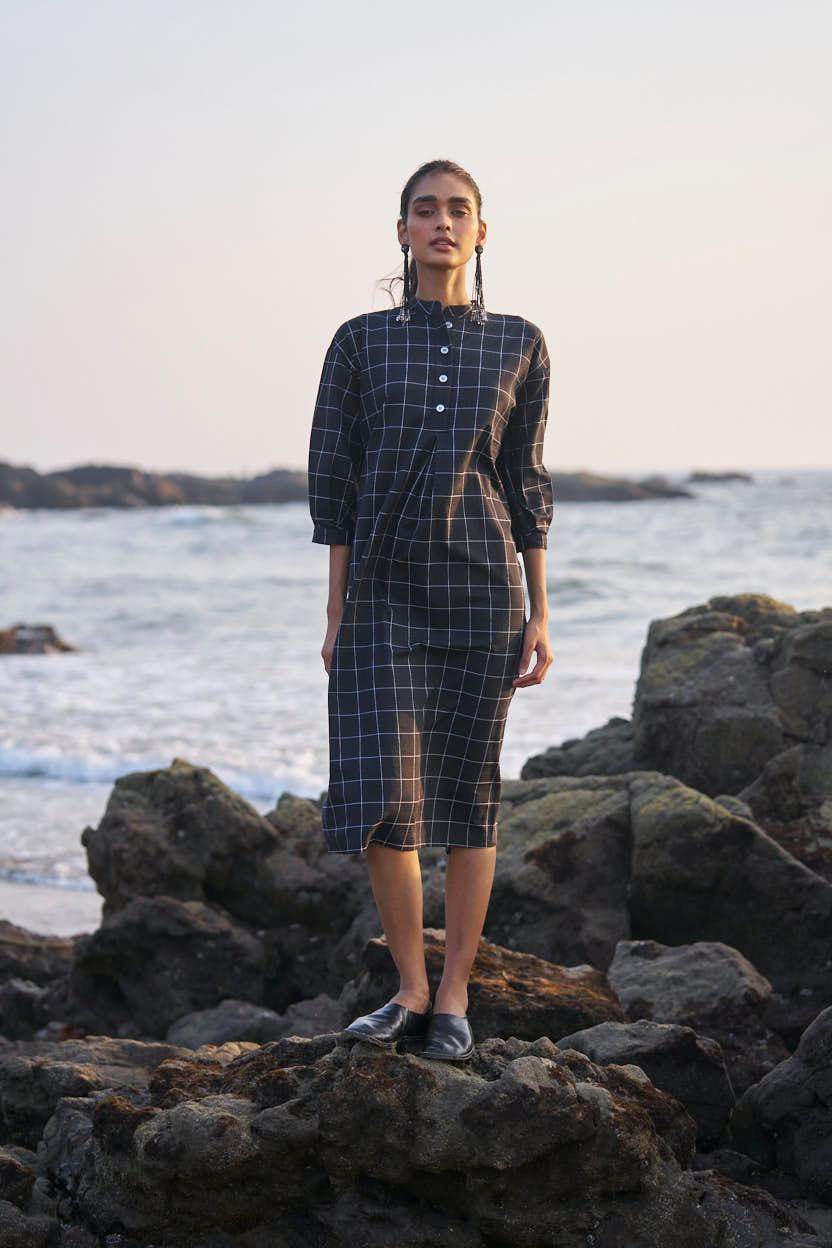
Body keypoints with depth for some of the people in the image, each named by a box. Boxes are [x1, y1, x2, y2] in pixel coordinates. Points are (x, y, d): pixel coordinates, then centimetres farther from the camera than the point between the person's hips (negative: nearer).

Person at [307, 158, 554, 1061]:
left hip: (483, 594, 0)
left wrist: (539, 614, 1)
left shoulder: (519, 345, 4)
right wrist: (335, 614, 0)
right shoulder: (360, 342, 2)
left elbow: (527, 481, 6)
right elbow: (334, 480, 3)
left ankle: (454, 998, 14)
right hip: (384, 596, 0)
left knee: (467, 795, 3)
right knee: (381, 798, -8)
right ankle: (410, 990, 10)